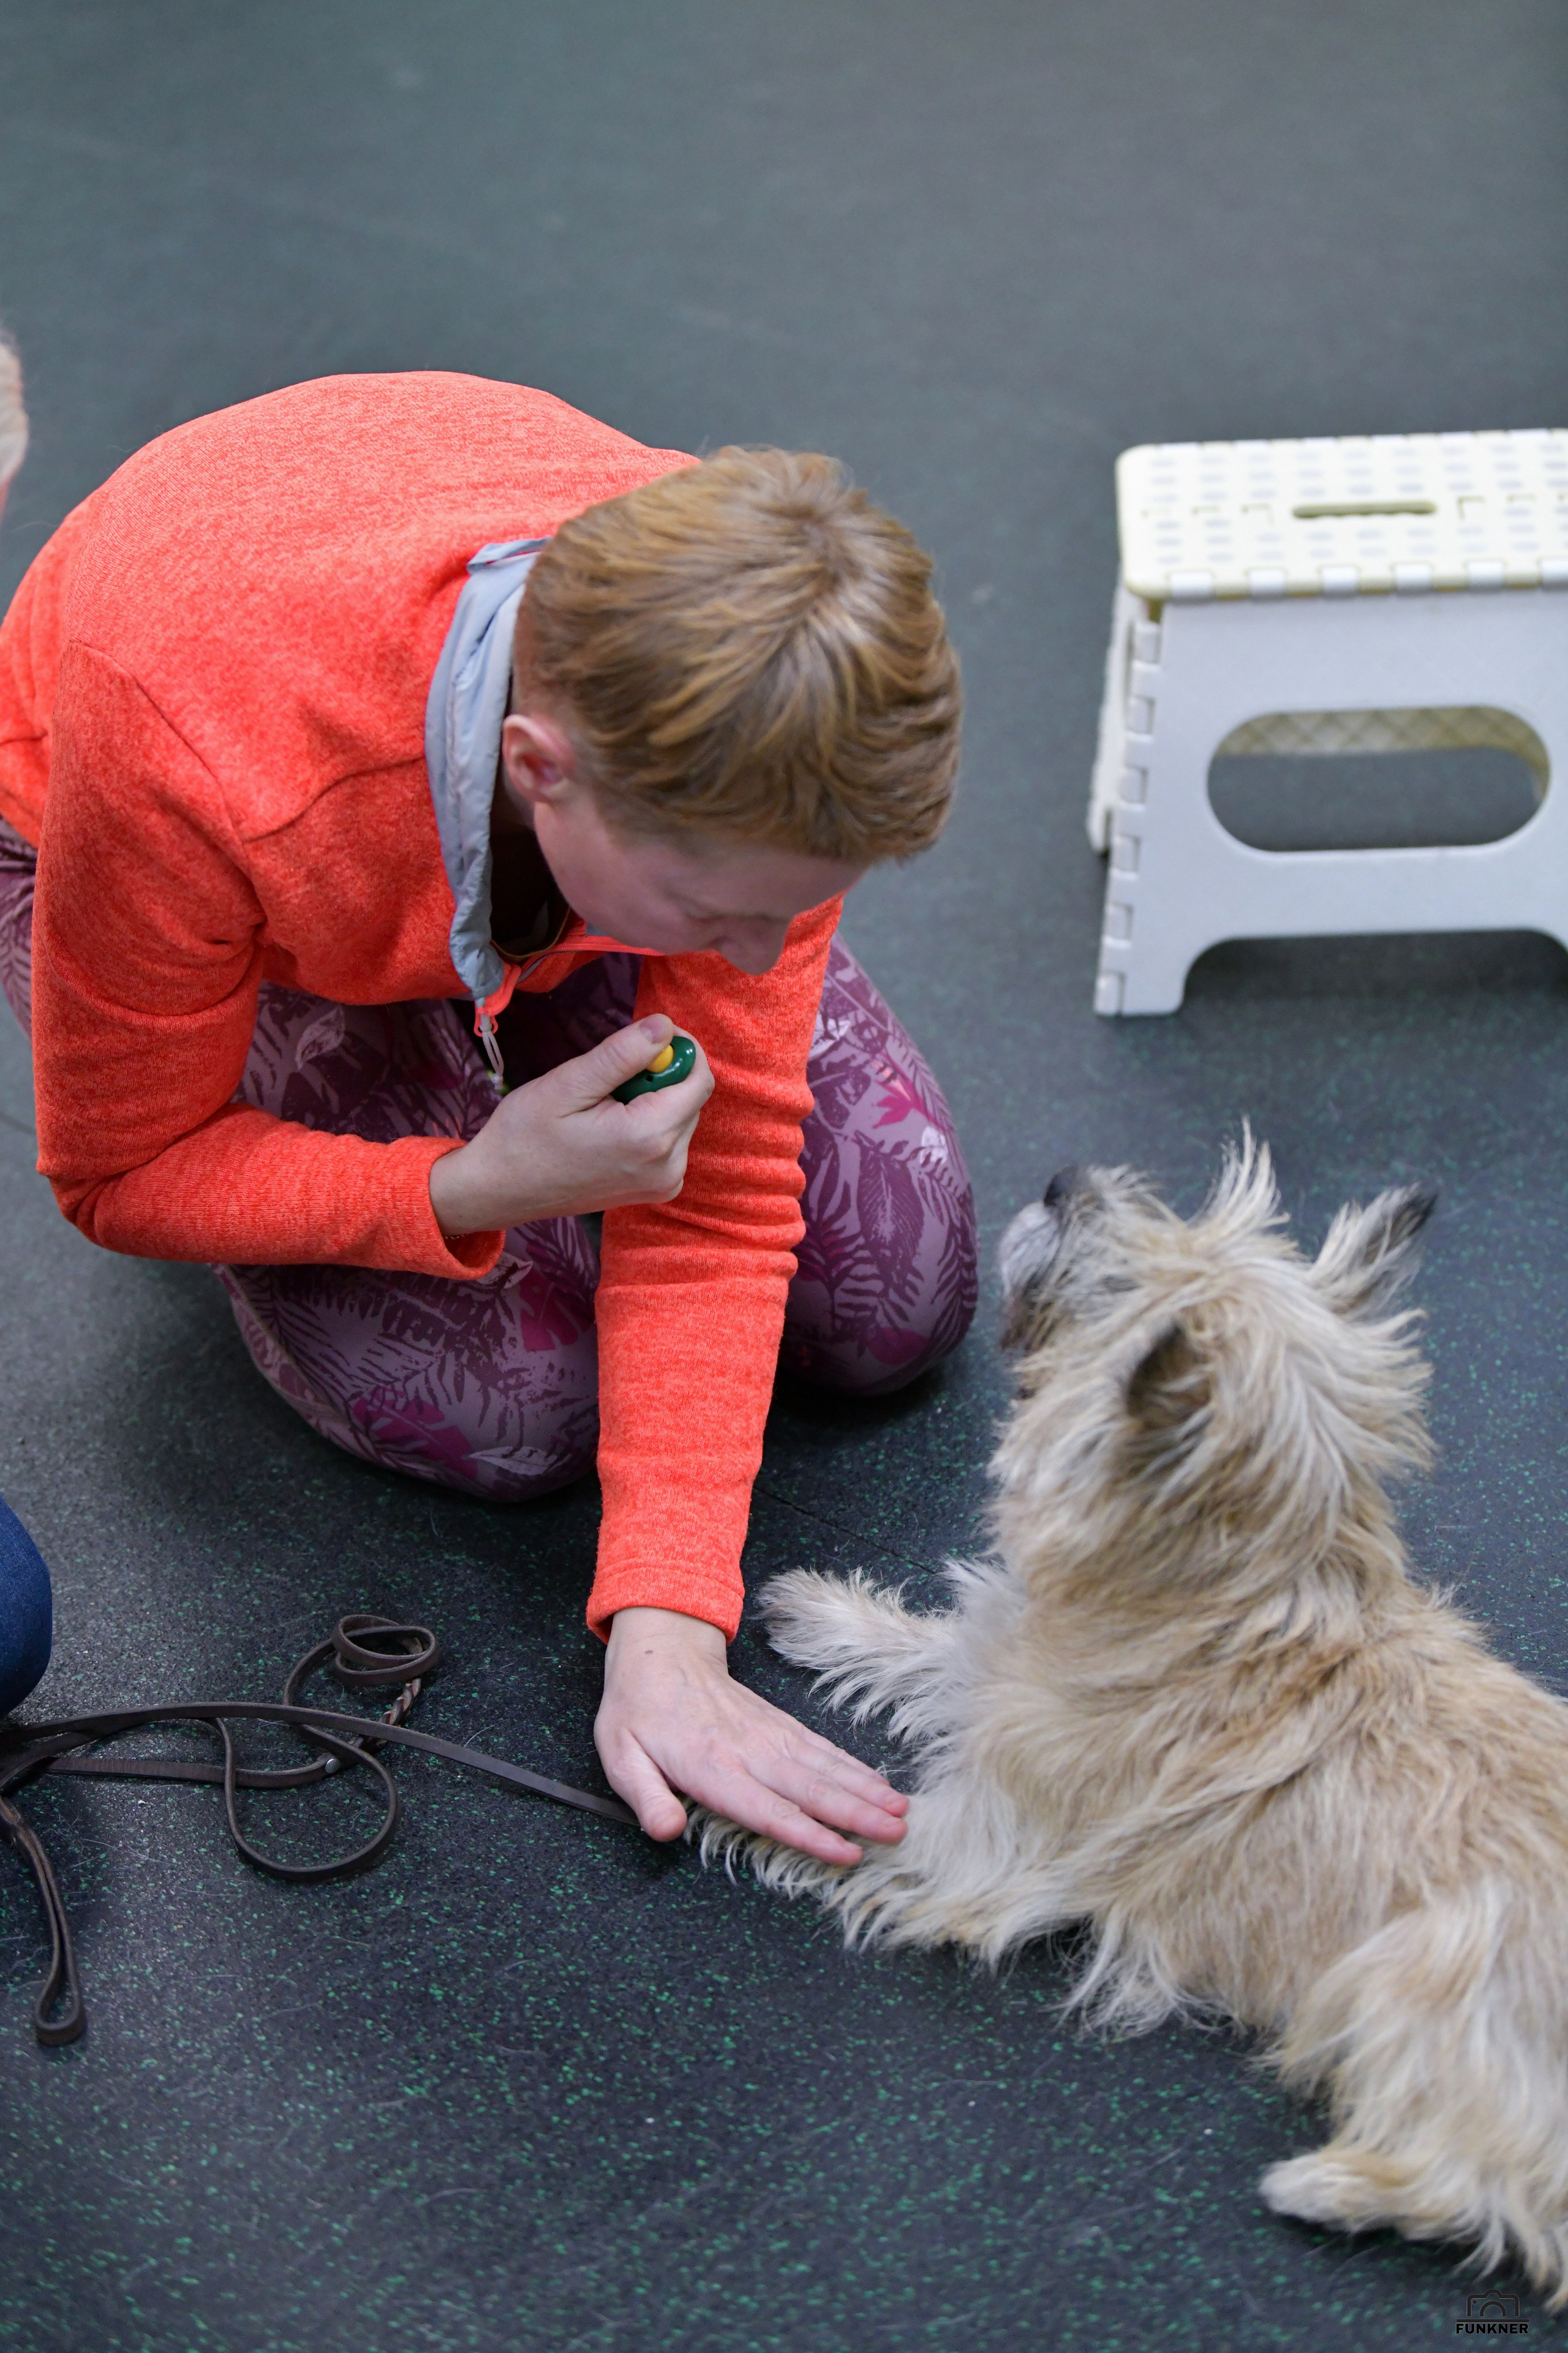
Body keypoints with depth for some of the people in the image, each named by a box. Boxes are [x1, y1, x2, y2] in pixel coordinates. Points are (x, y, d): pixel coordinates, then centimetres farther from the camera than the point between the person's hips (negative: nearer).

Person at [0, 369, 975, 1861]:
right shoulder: (183, 757, -43)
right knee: (507, 1405, -18)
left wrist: (665, 1634, -34)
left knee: (896, 1303, -3)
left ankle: (506, 1013, 16)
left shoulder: (734, 714, -34)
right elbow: (123, 1173, -24)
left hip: (538, 884, 3)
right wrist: (482, 1190, -39)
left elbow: (717, 1177, -27)